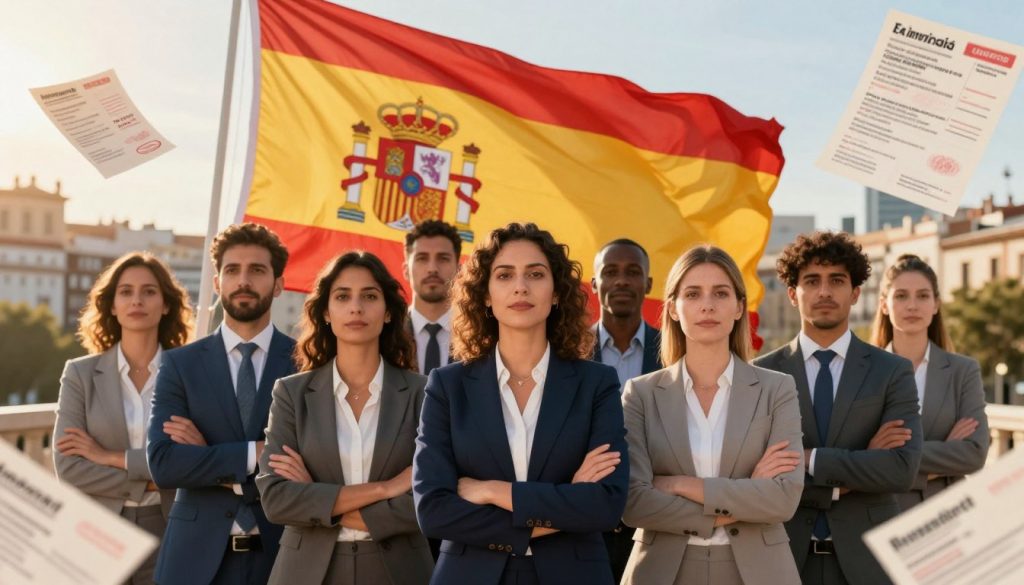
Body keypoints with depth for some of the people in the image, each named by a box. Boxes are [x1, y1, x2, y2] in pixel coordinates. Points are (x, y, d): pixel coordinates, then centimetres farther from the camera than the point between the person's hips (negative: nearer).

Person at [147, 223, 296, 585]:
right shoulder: (180, 364, 2)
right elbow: (163, 464, -8)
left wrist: (209, 460, -11)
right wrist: (255, 453, -16)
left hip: (282, 552, -1)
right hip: (197, 555, 1)